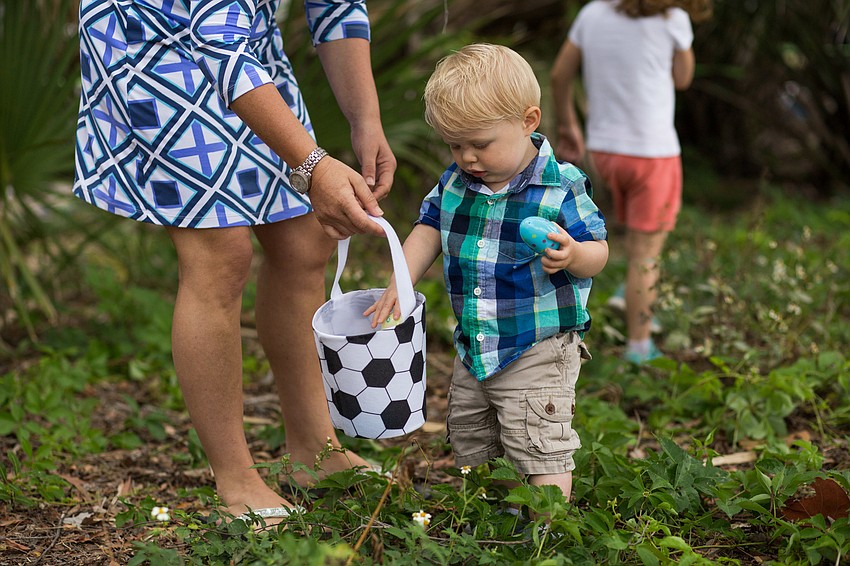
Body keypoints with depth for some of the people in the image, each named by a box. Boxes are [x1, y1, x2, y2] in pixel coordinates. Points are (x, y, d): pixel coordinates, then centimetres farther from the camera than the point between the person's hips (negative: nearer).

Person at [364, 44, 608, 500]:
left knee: (540, 446, -7)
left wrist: (571, 256, -38)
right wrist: (399, 286, -4)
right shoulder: (454, 183, 0)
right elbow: (428, 230, 10)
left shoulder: (560, 189, -17)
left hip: (539, 350, -7)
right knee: (467, 443, 20)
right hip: (473, 345, 7)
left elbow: (598, 251, -14)